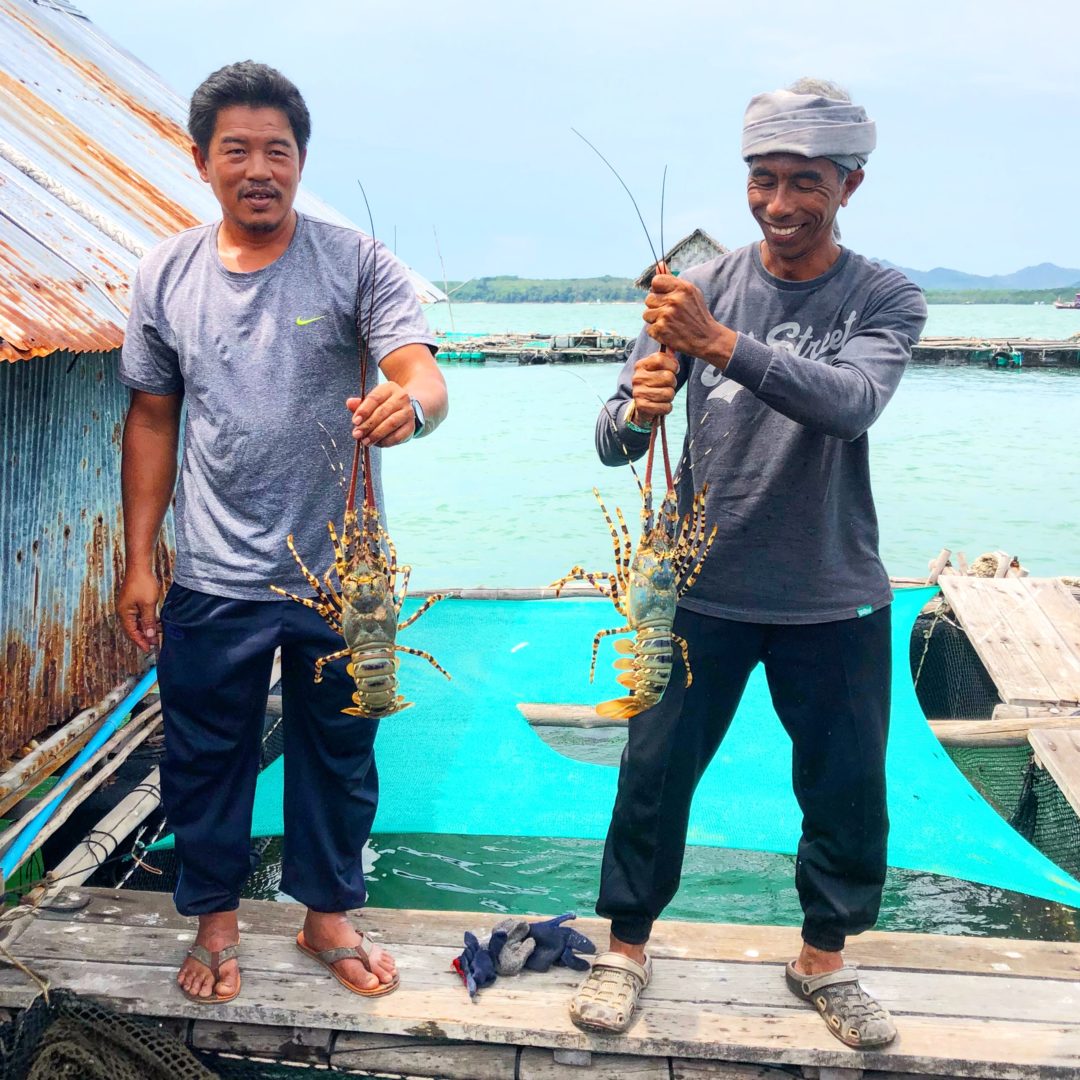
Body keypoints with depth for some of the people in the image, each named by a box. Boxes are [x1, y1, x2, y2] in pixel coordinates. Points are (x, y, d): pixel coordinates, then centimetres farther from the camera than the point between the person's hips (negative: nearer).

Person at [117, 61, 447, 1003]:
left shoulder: (357, 264, -7)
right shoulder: (166, 276, 1)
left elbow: (426, 381, -18)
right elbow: (153, 419, 7)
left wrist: (407, 404, -43)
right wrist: (139, 560, 4)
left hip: (340, 571, -1)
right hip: (213, 580, 2)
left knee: (338, 751, 14)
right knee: (205, 756, 13)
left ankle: (327, 913, 36)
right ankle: (215, 920, 36)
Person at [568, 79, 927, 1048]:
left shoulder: (888, 301, -3)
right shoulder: (698, 290, -2)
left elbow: (852, 402, -26)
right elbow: (614, 445, -6)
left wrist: (721, 342, -38)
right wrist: (637, 413, -30)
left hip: (835, 598, 1)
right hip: (700, 585, 0)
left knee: (848, 789, 10)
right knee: (655, 772, 5)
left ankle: (824, 957, 35)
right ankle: (627, 945, 27)